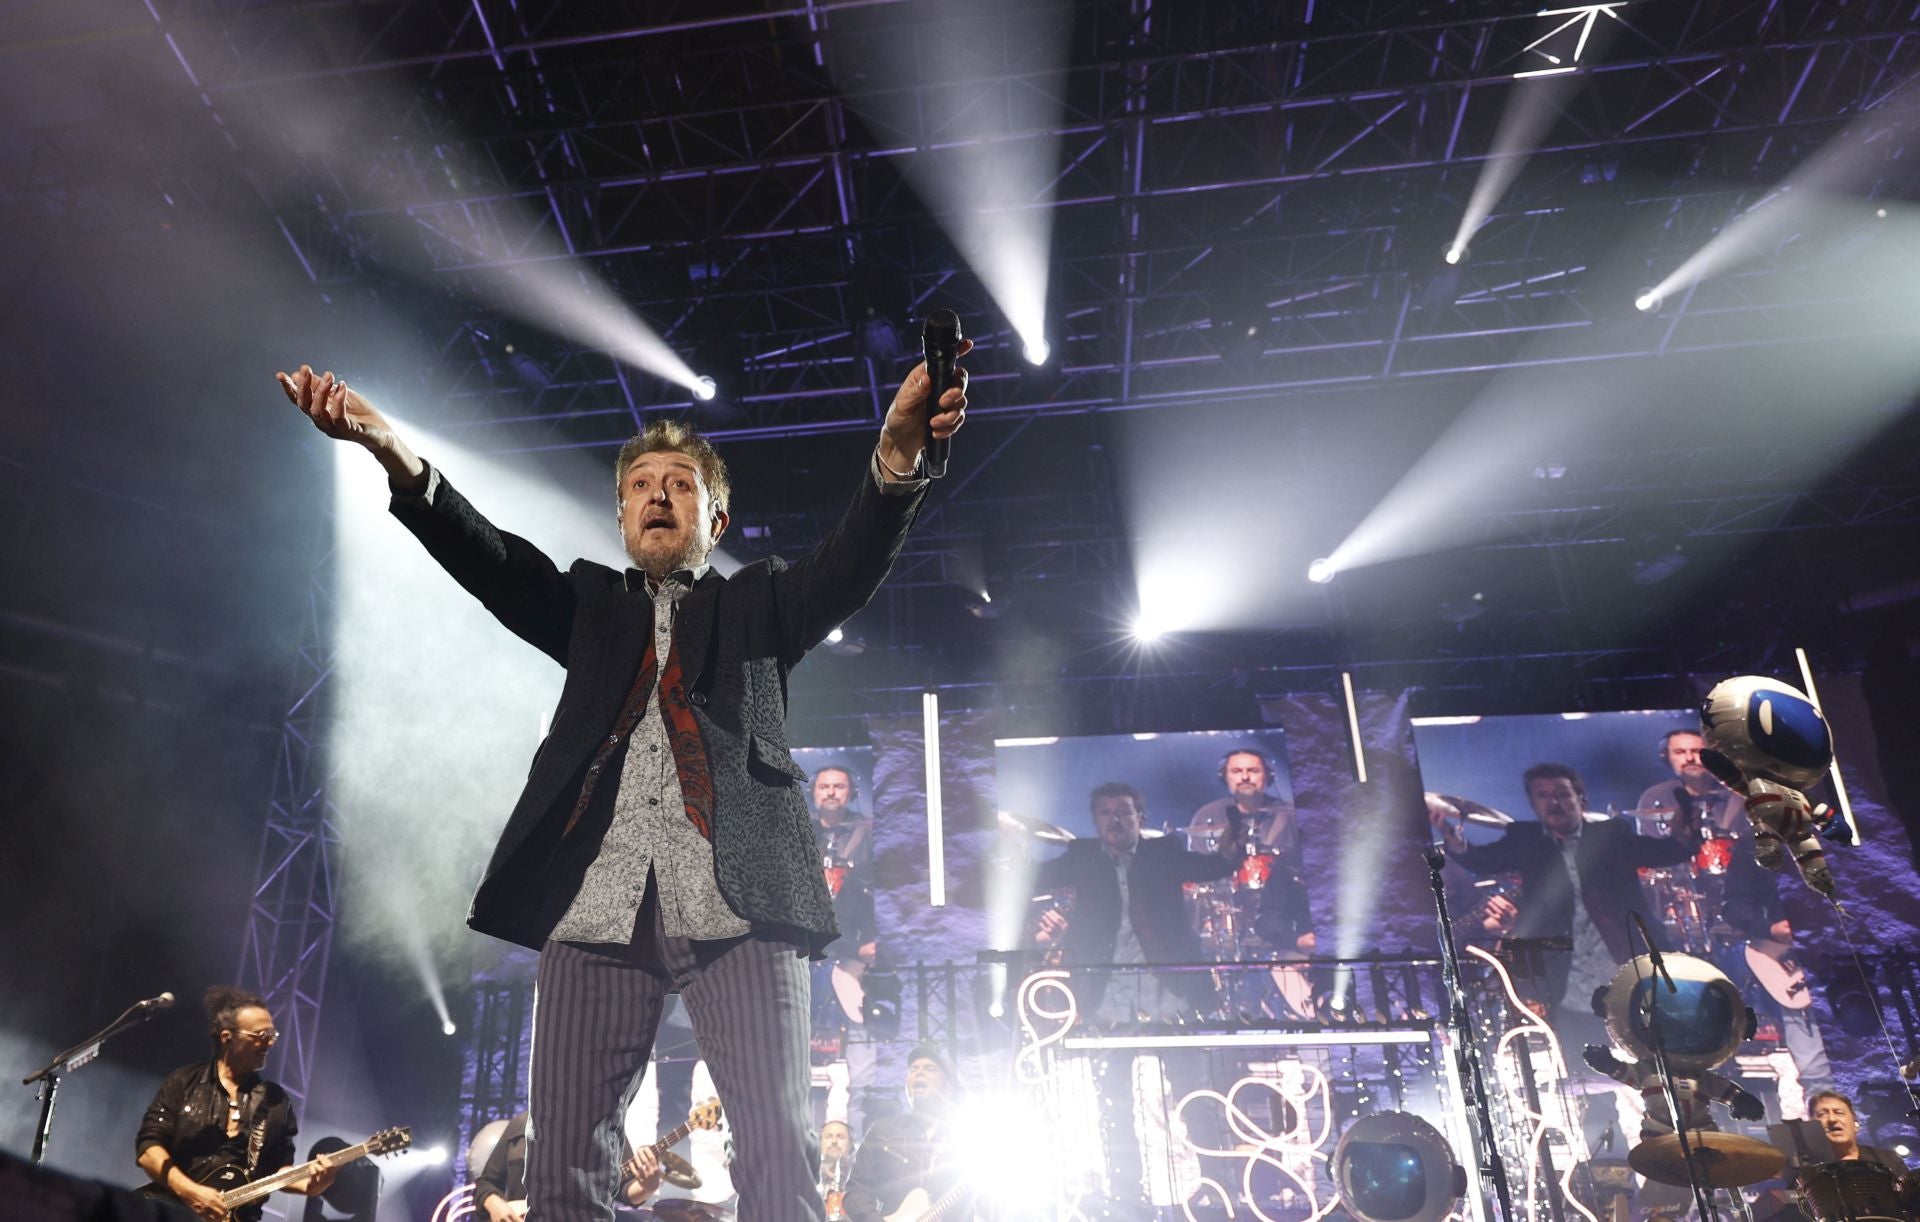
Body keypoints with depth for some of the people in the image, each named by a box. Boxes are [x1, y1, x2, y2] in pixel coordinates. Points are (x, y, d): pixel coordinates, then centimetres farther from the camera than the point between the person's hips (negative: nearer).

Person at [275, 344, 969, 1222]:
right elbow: (490, 560, 7)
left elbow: (848, 567, 0)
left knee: (777, 1149, -8)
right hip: (598, 903, 2)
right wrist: (395, 454, -13)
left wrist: (897, 452, -22)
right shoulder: (592, 605, 24)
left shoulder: (755, 604, 19)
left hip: (737, 898, -2)